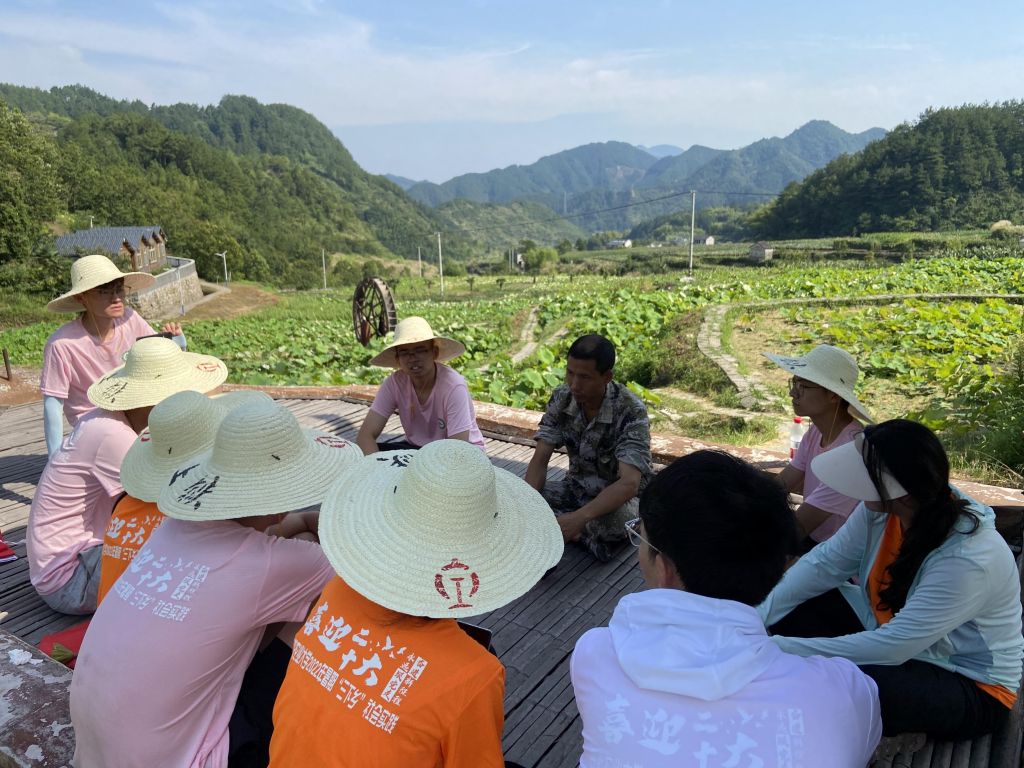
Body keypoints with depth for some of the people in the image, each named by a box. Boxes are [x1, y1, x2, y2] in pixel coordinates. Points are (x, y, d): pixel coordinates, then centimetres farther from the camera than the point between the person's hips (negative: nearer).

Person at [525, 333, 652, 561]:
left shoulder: (631, 411, -27)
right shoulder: (562, 398, -11)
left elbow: (629, 483, -36)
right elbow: (540, 460, -11)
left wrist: (579, 517, -49)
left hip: (620, 497, -4)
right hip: (577, 489, 5)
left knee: (612, 519, -40)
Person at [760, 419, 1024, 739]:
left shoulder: (968, 560, -35)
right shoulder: (881, 509, -16)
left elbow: (891, 647, -36)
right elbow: (825, 562, -11)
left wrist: (783, 649, -35)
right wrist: (759, 614, -24)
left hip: (970, 686, -6)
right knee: (797, 610, -11)